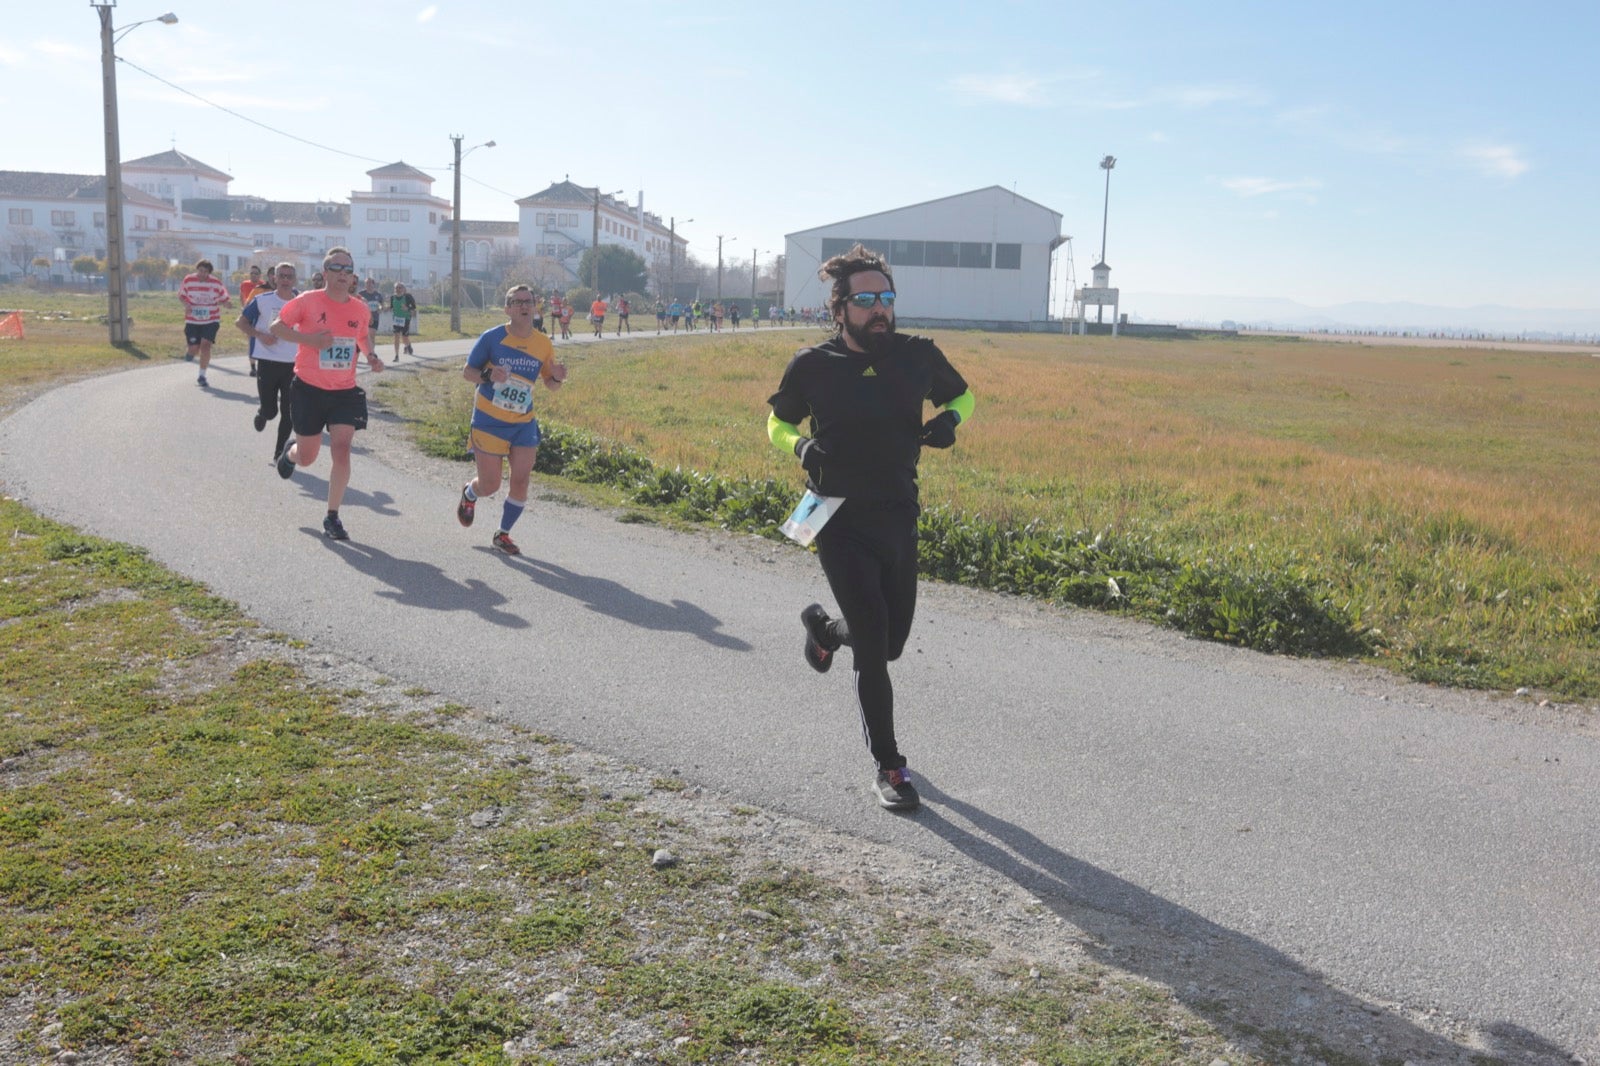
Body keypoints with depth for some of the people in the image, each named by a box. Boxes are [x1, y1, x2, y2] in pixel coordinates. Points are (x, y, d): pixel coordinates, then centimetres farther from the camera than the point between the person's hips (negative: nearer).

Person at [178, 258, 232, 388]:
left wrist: (227, 302, -22)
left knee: (205, 345, -15)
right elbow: (181, 296, 11)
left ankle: (202, 376, -3)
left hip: (211, 320, -1)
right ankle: (189, 352, 42)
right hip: (192, 321, 1)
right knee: (194, 349, -1)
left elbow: (224, 299, 3)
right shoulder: (188, 280, -3)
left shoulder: (216, 283, -5)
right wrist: (186, 305, -10)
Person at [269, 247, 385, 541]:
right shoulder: (308, 301, -10)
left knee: (341, 451, -11)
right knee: (307, 458, 10)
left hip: (345, 391, 2)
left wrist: (372, 357, 0)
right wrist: (309, 339, -22)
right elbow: (276, 327, -5)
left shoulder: (360, 308, 0)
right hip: (309, 388, -2)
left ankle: (332, 518, 1)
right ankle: (290, 451, 50)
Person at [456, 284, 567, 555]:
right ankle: (469, 495, 36)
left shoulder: (544, 344, 0)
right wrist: (487, 375, -23)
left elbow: (550, 383, 11)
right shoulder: (492, 337, -9)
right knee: (490, 486, -2)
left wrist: (557, 378, -13)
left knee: (521, 482, -3)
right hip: (489, 421, -3)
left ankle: (503, 535, 19)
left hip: (524, 424, 3)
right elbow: (466, 371, -2)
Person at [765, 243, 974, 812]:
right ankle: (888, 766, 9)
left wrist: (949, 419, -7)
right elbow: (778, 422, 8)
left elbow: (960, 396, 16)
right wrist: (803, 446, -14)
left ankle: (824, 627, 48)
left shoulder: (918, 355, -2)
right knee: (873, 646, -7)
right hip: (842, 523, -4)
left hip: (899, 517, 4)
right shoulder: (813, 365, -8)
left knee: (891, 643, 15)